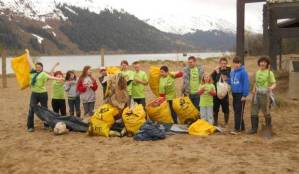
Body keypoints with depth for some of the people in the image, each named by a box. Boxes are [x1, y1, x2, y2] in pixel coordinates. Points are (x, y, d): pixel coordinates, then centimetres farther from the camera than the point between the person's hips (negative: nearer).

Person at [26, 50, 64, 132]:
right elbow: (30, 62, 17)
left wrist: (58, 78, -40)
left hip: (43, 94, -4)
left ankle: (47, 125, 21)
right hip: (34, 94, 4)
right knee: (31, 110, -2)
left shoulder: (43, 74, -7)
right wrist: (28, 53, 28)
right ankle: (30, 127, 3)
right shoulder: (33, 72, 7)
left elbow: (50, 77, -22)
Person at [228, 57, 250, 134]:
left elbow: (246, 84, -15)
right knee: (236, 111, 13)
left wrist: (244, 95, -17)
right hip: (234, 93, 8)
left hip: (240, 94, -8)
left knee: (239, 112, -5)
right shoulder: (232, 72, 10)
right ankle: (241, 126, 24)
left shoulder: (243, 72, -13)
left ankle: (237, 128, -2)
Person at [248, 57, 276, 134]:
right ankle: (254, 128, 16)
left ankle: (268, 128, 17)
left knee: (266, 112, 2)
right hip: (256, 94, 6)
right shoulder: (257, 72, 13)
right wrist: (254, 89, 7)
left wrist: (271, 88, -33)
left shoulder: (269, 73, -7)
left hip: (265, 94, -6)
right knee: (254, 111, 6)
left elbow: (274, 84, -11)